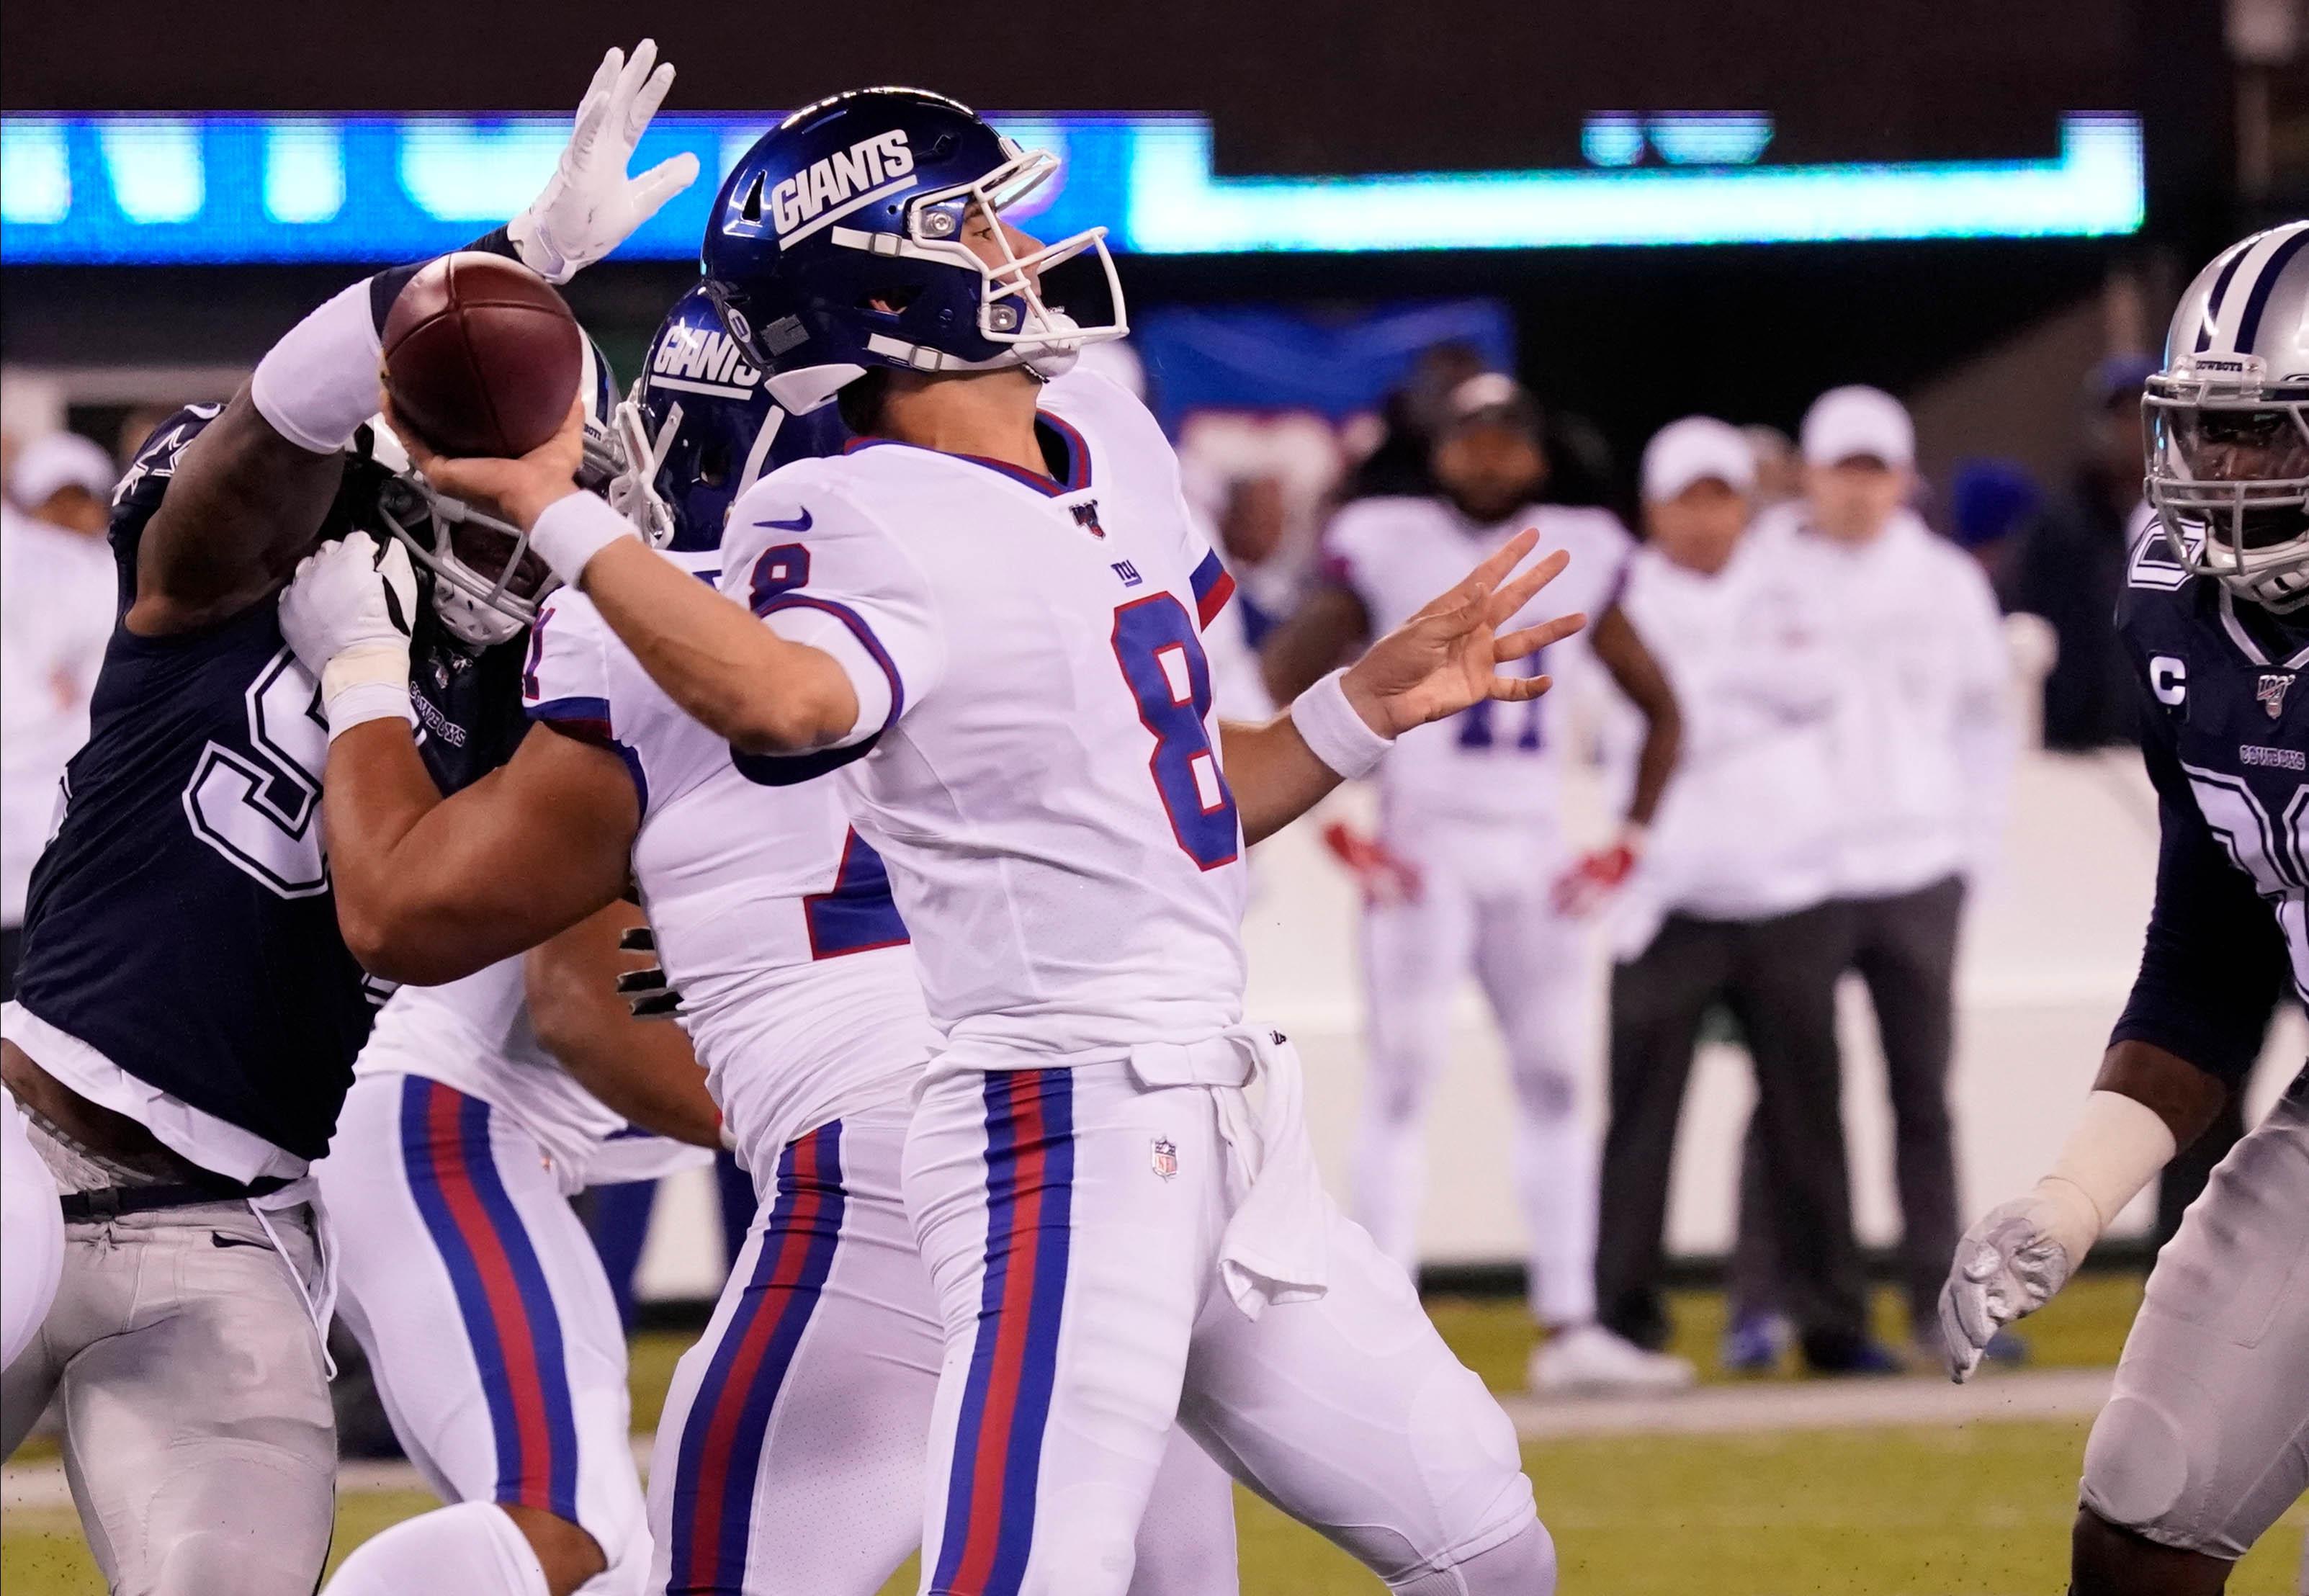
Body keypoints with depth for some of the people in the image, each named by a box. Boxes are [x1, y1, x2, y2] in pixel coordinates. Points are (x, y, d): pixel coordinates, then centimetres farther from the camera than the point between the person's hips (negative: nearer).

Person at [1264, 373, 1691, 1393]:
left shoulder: (1576, 561, 9)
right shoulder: (1390, 553, -4)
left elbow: (1659, 710, 18)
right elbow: (1286, 686, -6)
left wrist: (1631, 841, 8)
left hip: (1534, 856, 5)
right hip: (1423, 850, -5)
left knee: (1556, 1084, 4)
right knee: (1403, 1080, -8)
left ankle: (1570, 1329, 7)